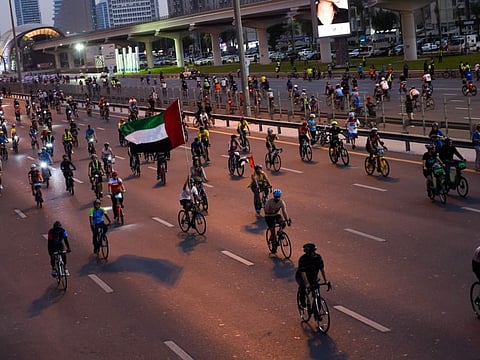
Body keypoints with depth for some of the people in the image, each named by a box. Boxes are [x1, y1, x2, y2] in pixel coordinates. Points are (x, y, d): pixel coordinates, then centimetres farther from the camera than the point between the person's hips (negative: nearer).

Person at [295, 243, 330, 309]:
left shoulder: (318, 257, -16)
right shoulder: (302, 259, -29)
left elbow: (322, 269, -13)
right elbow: (303, 272, -33)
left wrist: (326, 281, -18)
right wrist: (307, 284, -42)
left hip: (312, 276, 4)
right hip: (300, 277, -4)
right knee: (302, 286, -30)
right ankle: (302, 302, -7)